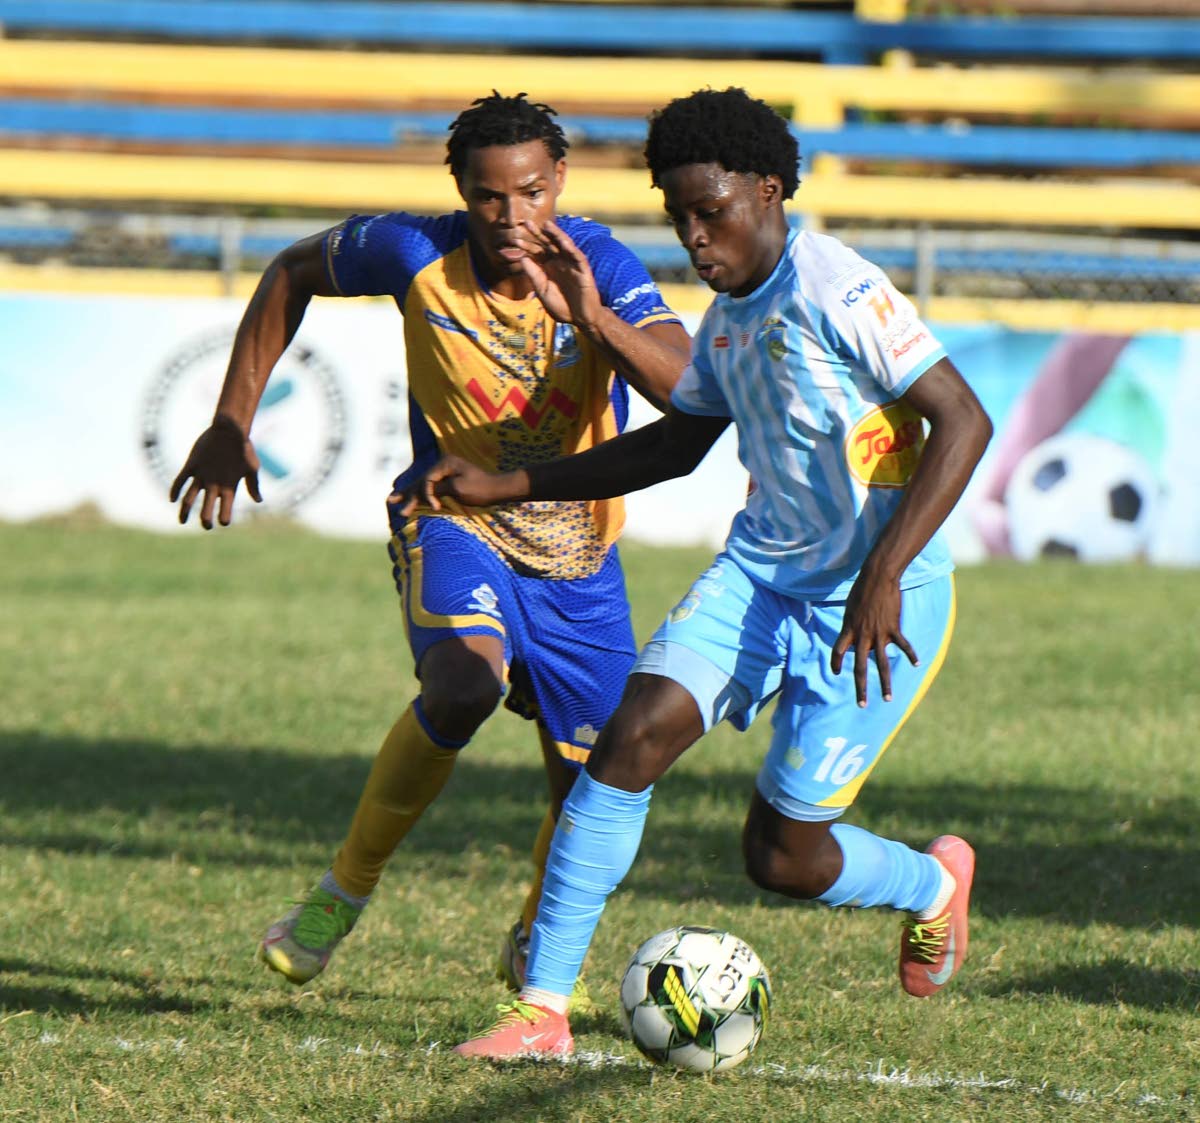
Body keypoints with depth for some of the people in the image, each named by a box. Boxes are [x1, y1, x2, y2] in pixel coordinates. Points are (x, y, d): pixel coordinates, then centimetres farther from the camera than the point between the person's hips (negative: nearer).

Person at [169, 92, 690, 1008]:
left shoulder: (600, 266, -19)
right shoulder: (417, 254, -16)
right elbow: (294, 271, 3)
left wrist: (591, 318, -47)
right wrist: (232, 424, 1)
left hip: (578, 554, 2)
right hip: (455, 521, -2)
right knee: (465, 683, -33)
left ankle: (535, 945, 36)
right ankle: (346, 889, -13)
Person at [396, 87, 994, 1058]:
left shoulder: (836, 291, -18)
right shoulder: (728, 317, 9)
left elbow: (963, 421, -23)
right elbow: (676, 444, 25)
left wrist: (883, 576, -31)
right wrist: (504, 486, 19)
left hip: (873, 604, -7)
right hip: (760, 571, 7)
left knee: (784, 857, -3)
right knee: (634, 734, -15)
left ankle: (935, 885, 32)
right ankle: (542, 1009, -11)